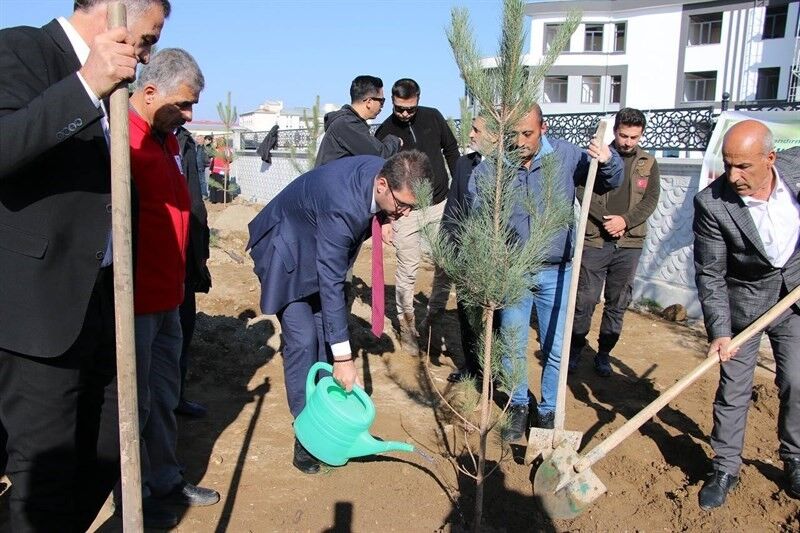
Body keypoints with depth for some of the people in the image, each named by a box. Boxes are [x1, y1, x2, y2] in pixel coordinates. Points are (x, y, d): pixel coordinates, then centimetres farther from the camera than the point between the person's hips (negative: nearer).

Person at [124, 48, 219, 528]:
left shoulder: (167, 139, 12)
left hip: (166, 297, 9)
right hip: (134, 300, -9)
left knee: (164, 397, 19)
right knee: (134, 403, 6)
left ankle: (167, 481, 34)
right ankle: (134, 499, 23)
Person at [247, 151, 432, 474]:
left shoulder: (383, 171, -17)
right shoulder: (342, 205, -40)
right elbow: (331, 284, -37)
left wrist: (379, 223, -13)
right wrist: (343, 357, -34)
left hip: (319, 248, 8)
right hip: (287, 251, -8)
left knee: (326, 331, 7)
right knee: (303, 338, -14)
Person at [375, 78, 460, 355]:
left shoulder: (433, 117, 0)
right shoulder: (385, 132, -5)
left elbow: (451, 150, 13)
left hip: (441, 205, 3)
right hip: (407, 211, -3)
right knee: (407, 271, -3)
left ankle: (432, 321, 19)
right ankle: (406, 325, 14)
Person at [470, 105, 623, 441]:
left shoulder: (566, 156, -8)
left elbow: (608, 184, 5)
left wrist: (608, 162, -18)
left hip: (556, 273, 1)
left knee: (556, 350, 9)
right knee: (513, 347, 12)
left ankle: (548, 411, 30)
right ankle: (518, 406, 35)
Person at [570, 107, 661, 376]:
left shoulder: (648, 163, 8)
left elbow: (650, 200, 0)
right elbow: (583, 191, -8)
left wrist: (625, 220, -15)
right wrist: (605, 220, -18)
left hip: (629, 244, 2)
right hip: (595, 241, -2)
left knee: (617, 303, 8)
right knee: (585, 299, 1)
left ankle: (604, 353, 21)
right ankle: (575, 347, 19)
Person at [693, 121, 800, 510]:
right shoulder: (712, 203, -25)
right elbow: (709, 274, -18)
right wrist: (719, 331, -25)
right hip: (743, 302, -2)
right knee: (733, 388, 3)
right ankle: (725, 468, 19)